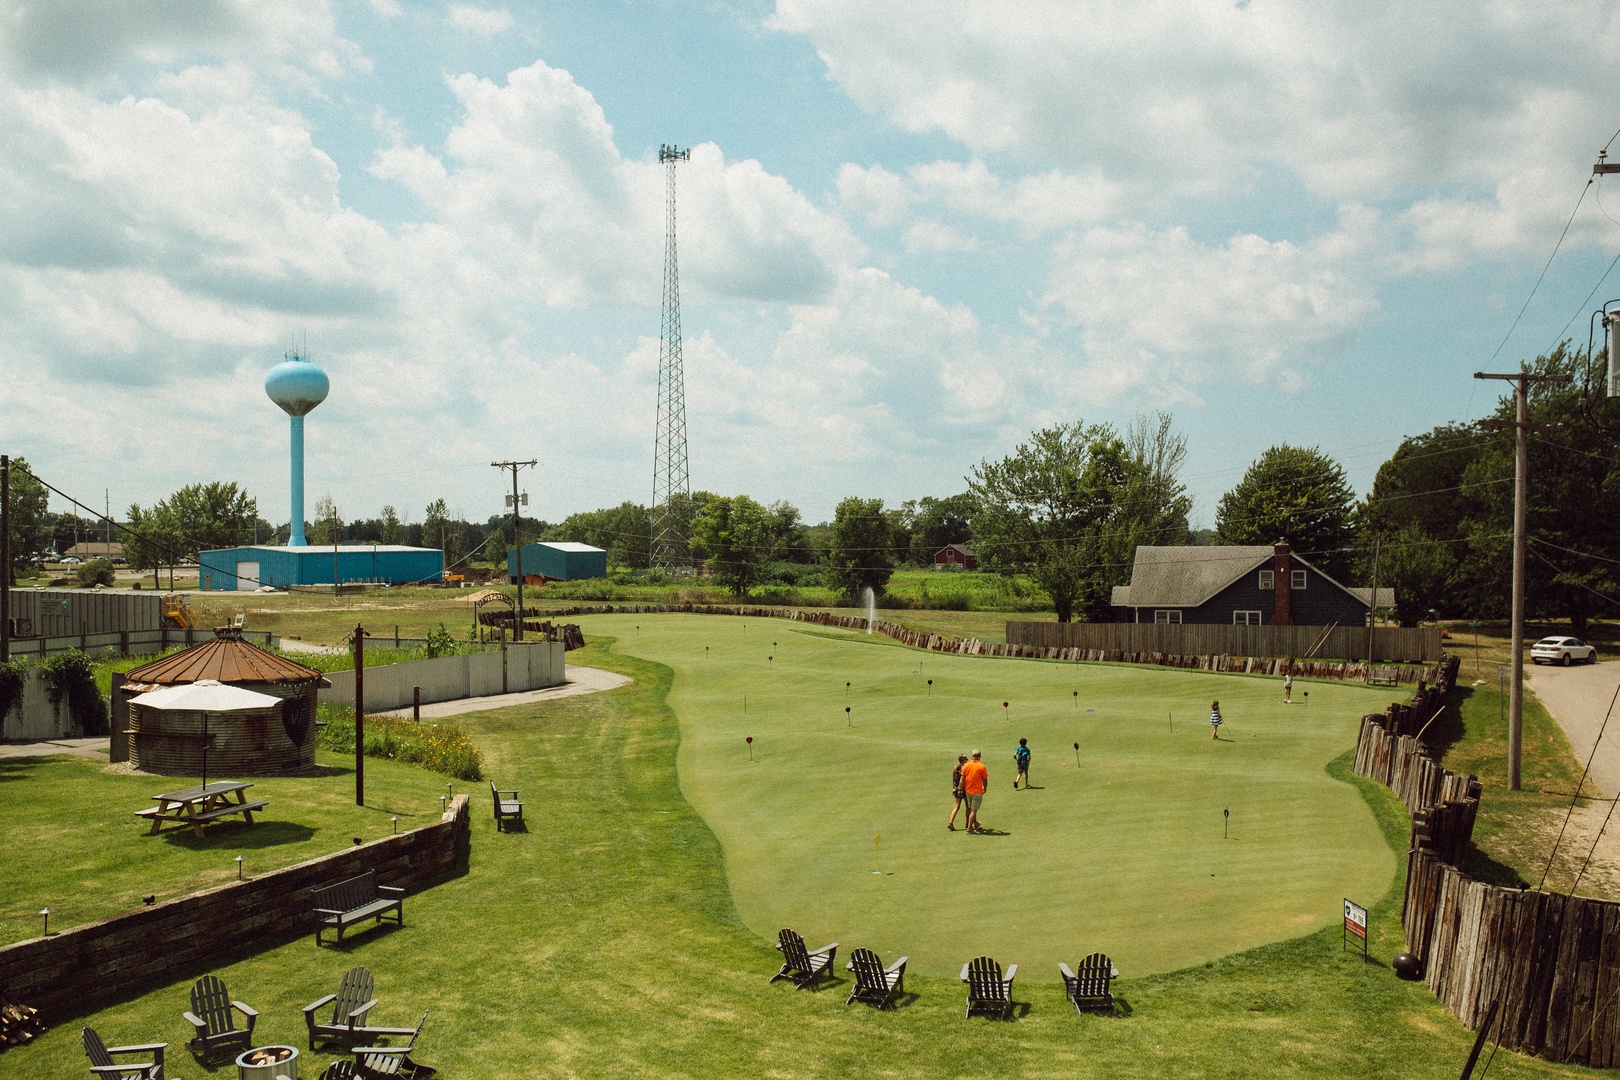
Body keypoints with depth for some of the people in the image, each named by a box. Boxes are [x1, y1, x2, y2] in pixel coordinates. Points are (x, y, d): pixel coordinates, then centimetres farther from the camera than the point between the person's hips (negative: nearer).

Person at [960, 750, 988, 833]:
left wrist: (960, 789, 4)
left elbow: (962, 779, -2)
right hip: (977, 791, -4)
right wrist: (985, 789, 13)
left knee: (971, 809, 20)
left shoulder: (966, 765, -1)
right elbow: (985, 780, -4)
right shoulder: (982, 766, -10)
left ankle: (975, 824, 37)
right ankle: (969, 828, -2)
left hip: (967, 791, 4)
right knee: (974, 810, 0)